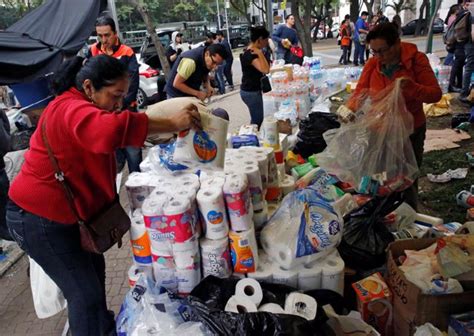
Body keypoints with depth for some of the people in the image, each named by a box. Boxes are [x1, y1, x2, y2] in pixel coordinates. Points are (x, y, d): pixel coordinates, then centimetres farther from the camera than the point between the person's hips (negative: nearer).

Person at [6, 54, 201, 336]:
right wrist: (172, 124, -40)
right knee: (85, 293, -2)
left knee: (94, 268, 23)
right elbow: (112, 129, -46)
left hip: (65, 213, 11)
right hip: (40, 219, -11)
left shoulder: (79, 107, 11)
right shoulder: (71, 109, -26)